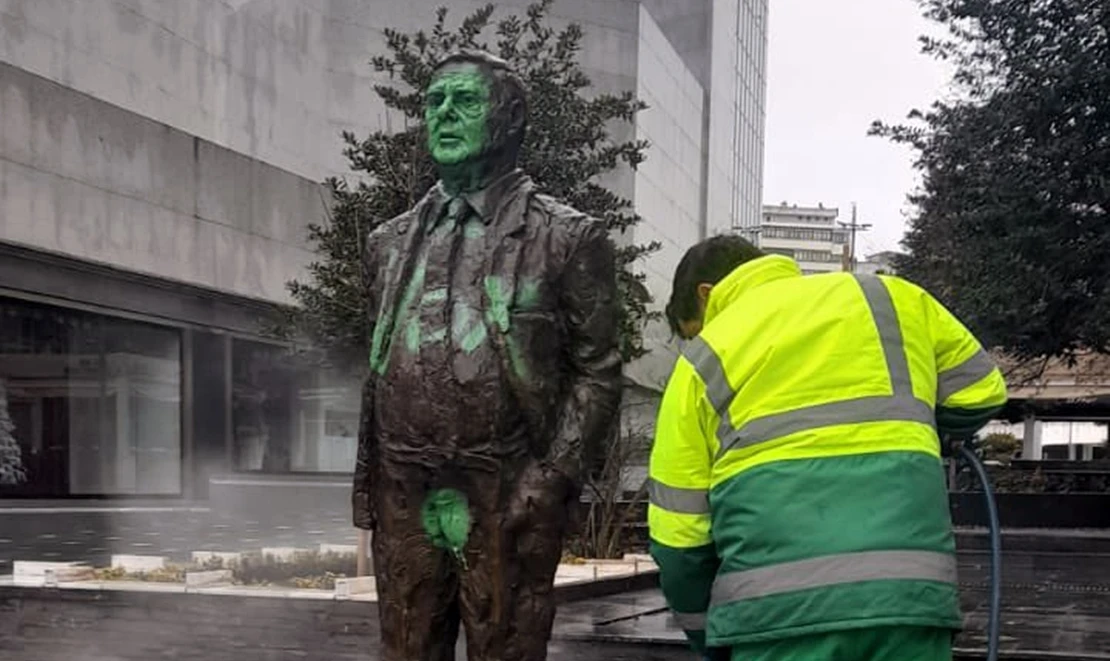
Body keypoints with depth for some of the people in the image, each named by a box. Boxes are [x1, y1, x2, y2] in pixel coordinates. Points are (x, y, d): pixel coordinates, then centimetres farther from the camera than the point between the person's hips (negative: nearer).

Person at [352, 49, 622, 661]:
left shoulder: (567, 238, 1)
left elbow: (597, 374, -1)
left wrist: (553, 477, -11)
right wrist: (366, 480, 13)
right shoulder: (392, 242, 16)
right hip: (403, 497, 4)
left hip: (509, 501, -4)